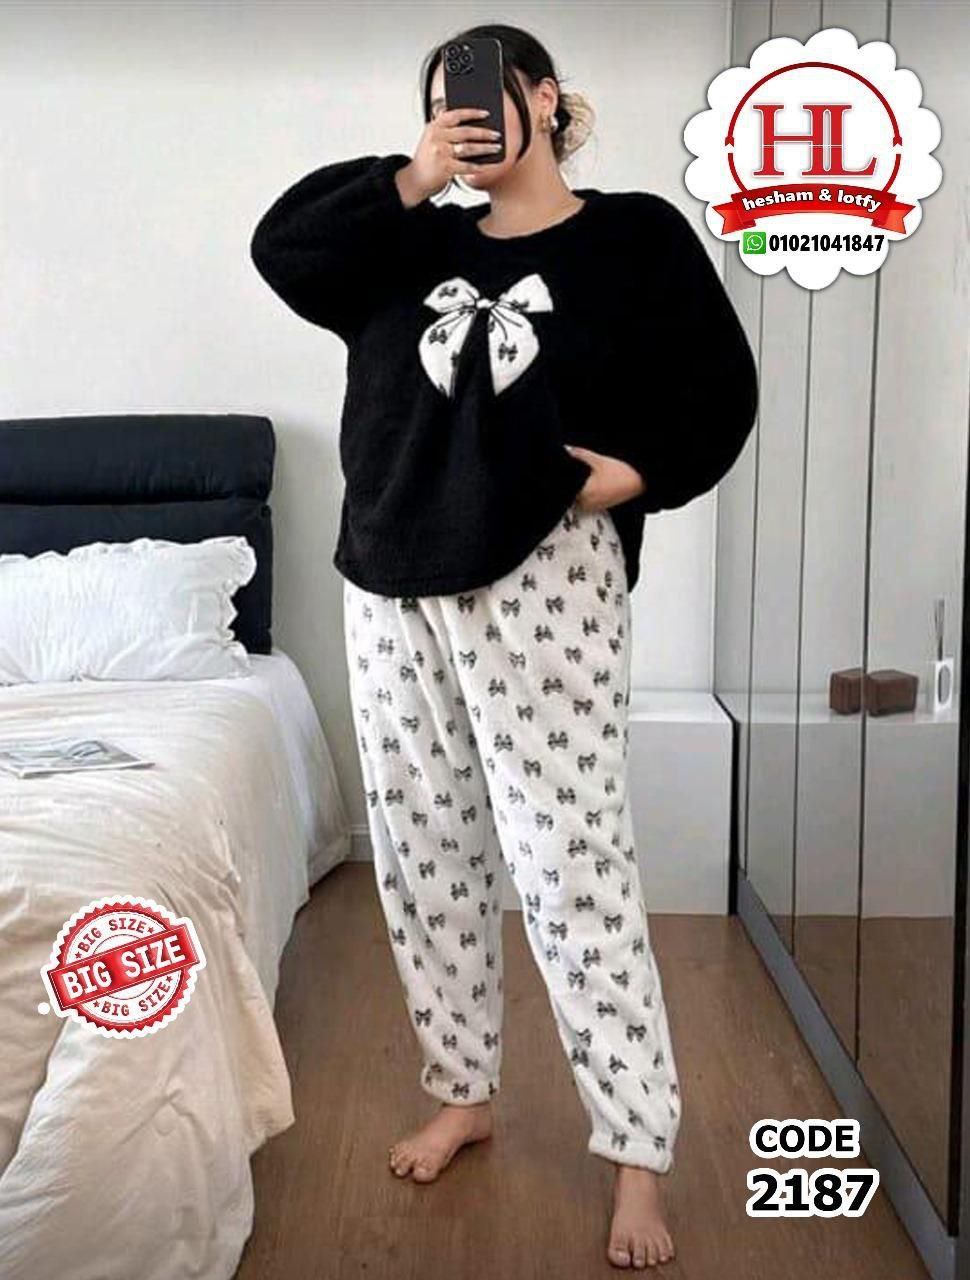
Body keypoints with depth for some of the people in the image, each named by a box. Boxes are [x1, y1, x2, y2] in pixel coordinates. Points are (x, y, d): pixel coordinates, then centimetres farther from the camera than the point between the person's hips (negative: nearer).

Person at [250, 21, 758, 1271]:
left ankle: (638, 1154, 5)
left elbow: (717, 390, 1)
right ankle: (463, 1090, 28)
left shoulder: (636, 235, 4)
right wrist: (408, 179, -3)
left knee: (572, 863, -6)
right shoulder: (419, 246, 16)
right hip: (393, 588, 6)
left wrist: (636, 475, -14)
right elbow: (285, 247, 4)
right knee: (423, 852, 10)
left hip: (543, 583, -5)